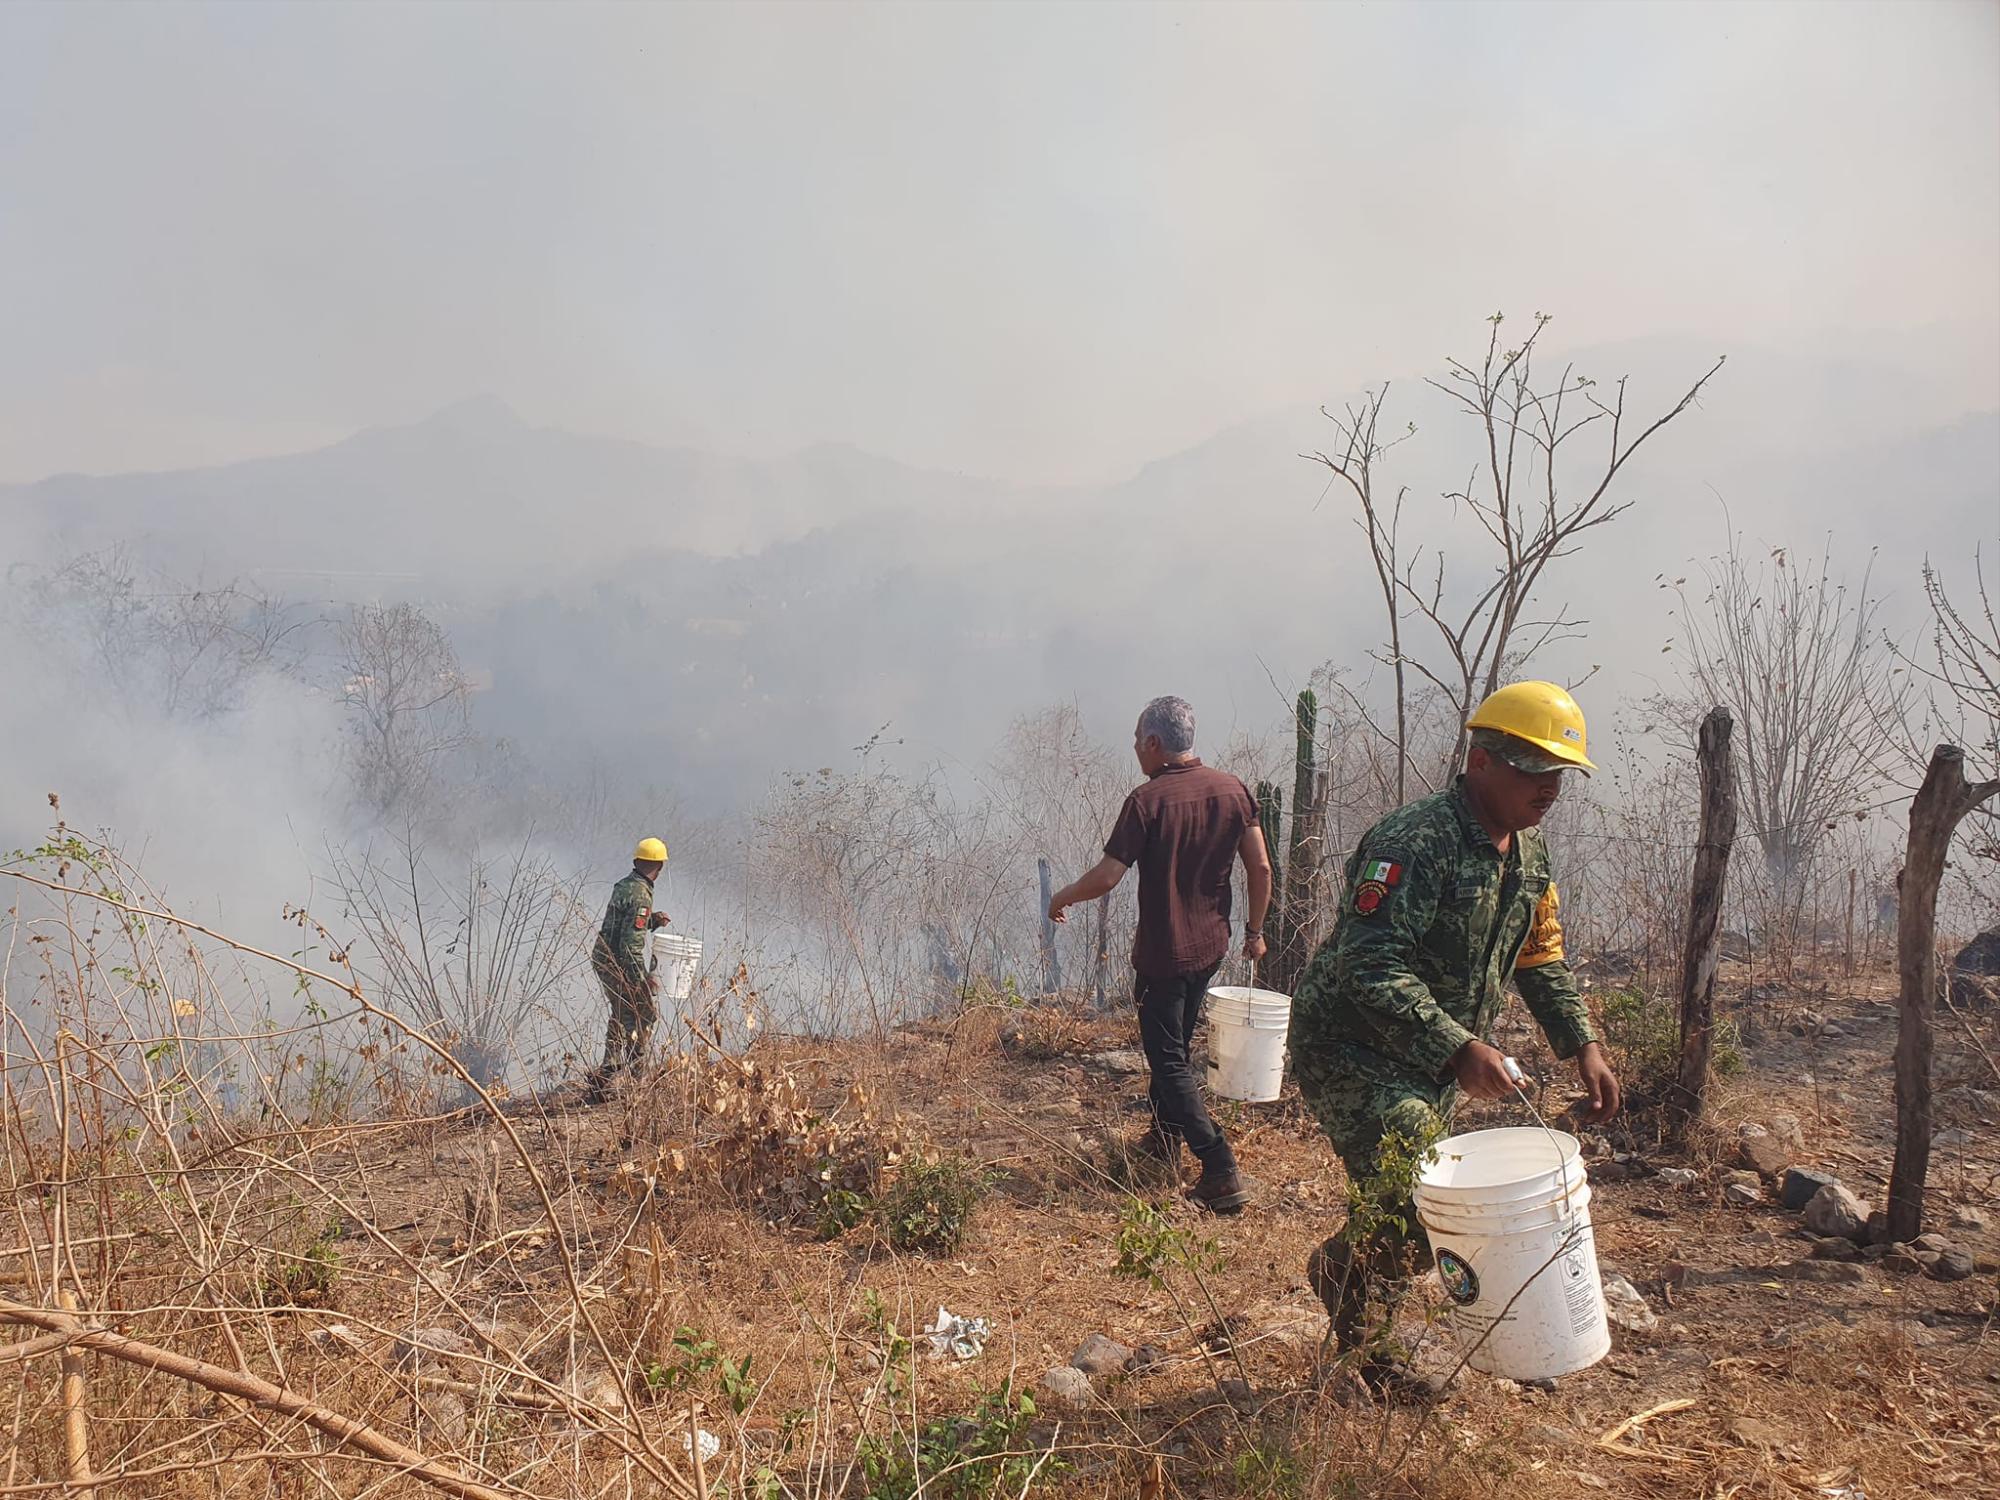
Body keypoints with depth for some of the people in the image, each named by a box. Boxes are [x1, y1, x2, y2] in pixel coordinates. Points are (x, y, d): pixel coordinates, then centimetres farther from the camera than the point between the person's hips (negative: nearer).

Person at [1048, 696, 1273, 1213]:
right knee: (1174, 1044, 24)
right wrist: (1255, 929, 14)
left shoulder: (1148, 801, -19)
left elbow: (1106, 878, -20)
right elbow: (1261, 868, 1)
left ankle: (1222, 1173, -4)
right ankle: (1164, 1142, 38)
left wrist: (1061, 899, -1)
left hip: (1163, 952, -7)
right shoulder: (1232, 790, -1)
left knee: (1169, 1062, 2)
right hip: (1211, 946, 7)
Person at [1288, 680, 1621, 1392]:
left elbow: (1542, 959, 17)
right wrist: (1459, 1048, -35)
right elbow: (1370, 966, -30)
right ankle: (1339, 1269, 11)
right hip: (1351, 1047, -8)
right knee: (1412, 1205, -20)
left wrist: (1584, 1045, 4)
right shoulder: (1415, 841, -24)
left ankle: (1364, 1345, 35)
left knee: (1412, 1212, 14)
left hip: (1438, 1063, 9)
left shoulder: (1529, 854, 6)